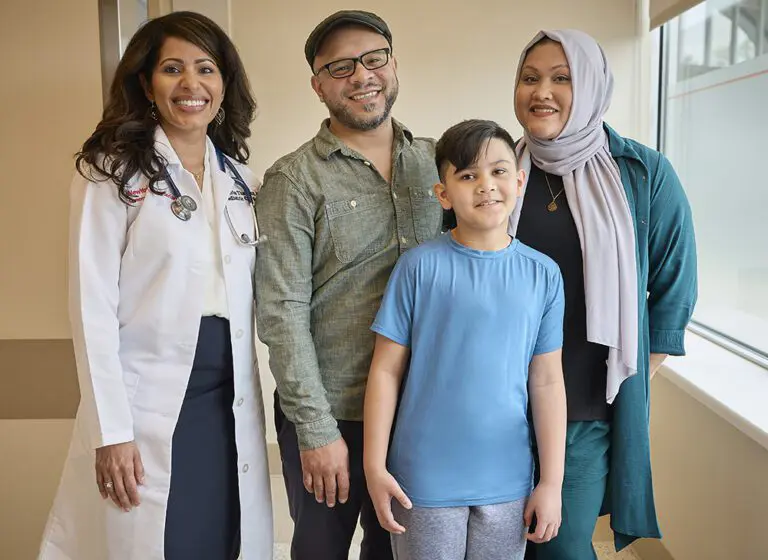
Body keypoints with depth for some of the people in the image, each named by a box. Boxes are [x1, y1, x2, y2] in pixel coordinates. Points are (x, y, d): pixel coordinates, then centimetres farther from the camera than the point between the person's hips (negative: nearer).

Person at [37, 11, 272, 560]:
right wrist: (112, 429, -14)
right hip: (148, 401, -4)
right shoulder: (112, 172, -5)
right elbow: (93, 306, -10)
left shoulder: (240, 178, 10)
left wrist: (249, 392, 7)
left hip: (231, 401, 5)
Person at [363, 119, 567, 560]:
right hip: (426, 480, -2)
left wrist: (552, 482, 3)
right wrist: (375, 466, -6)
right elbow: (386, 370, -5)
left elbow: (546, 382, 2)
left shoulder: (544, 274, -1)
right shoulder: (421, 267, -9)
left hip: (508, 481, 3)